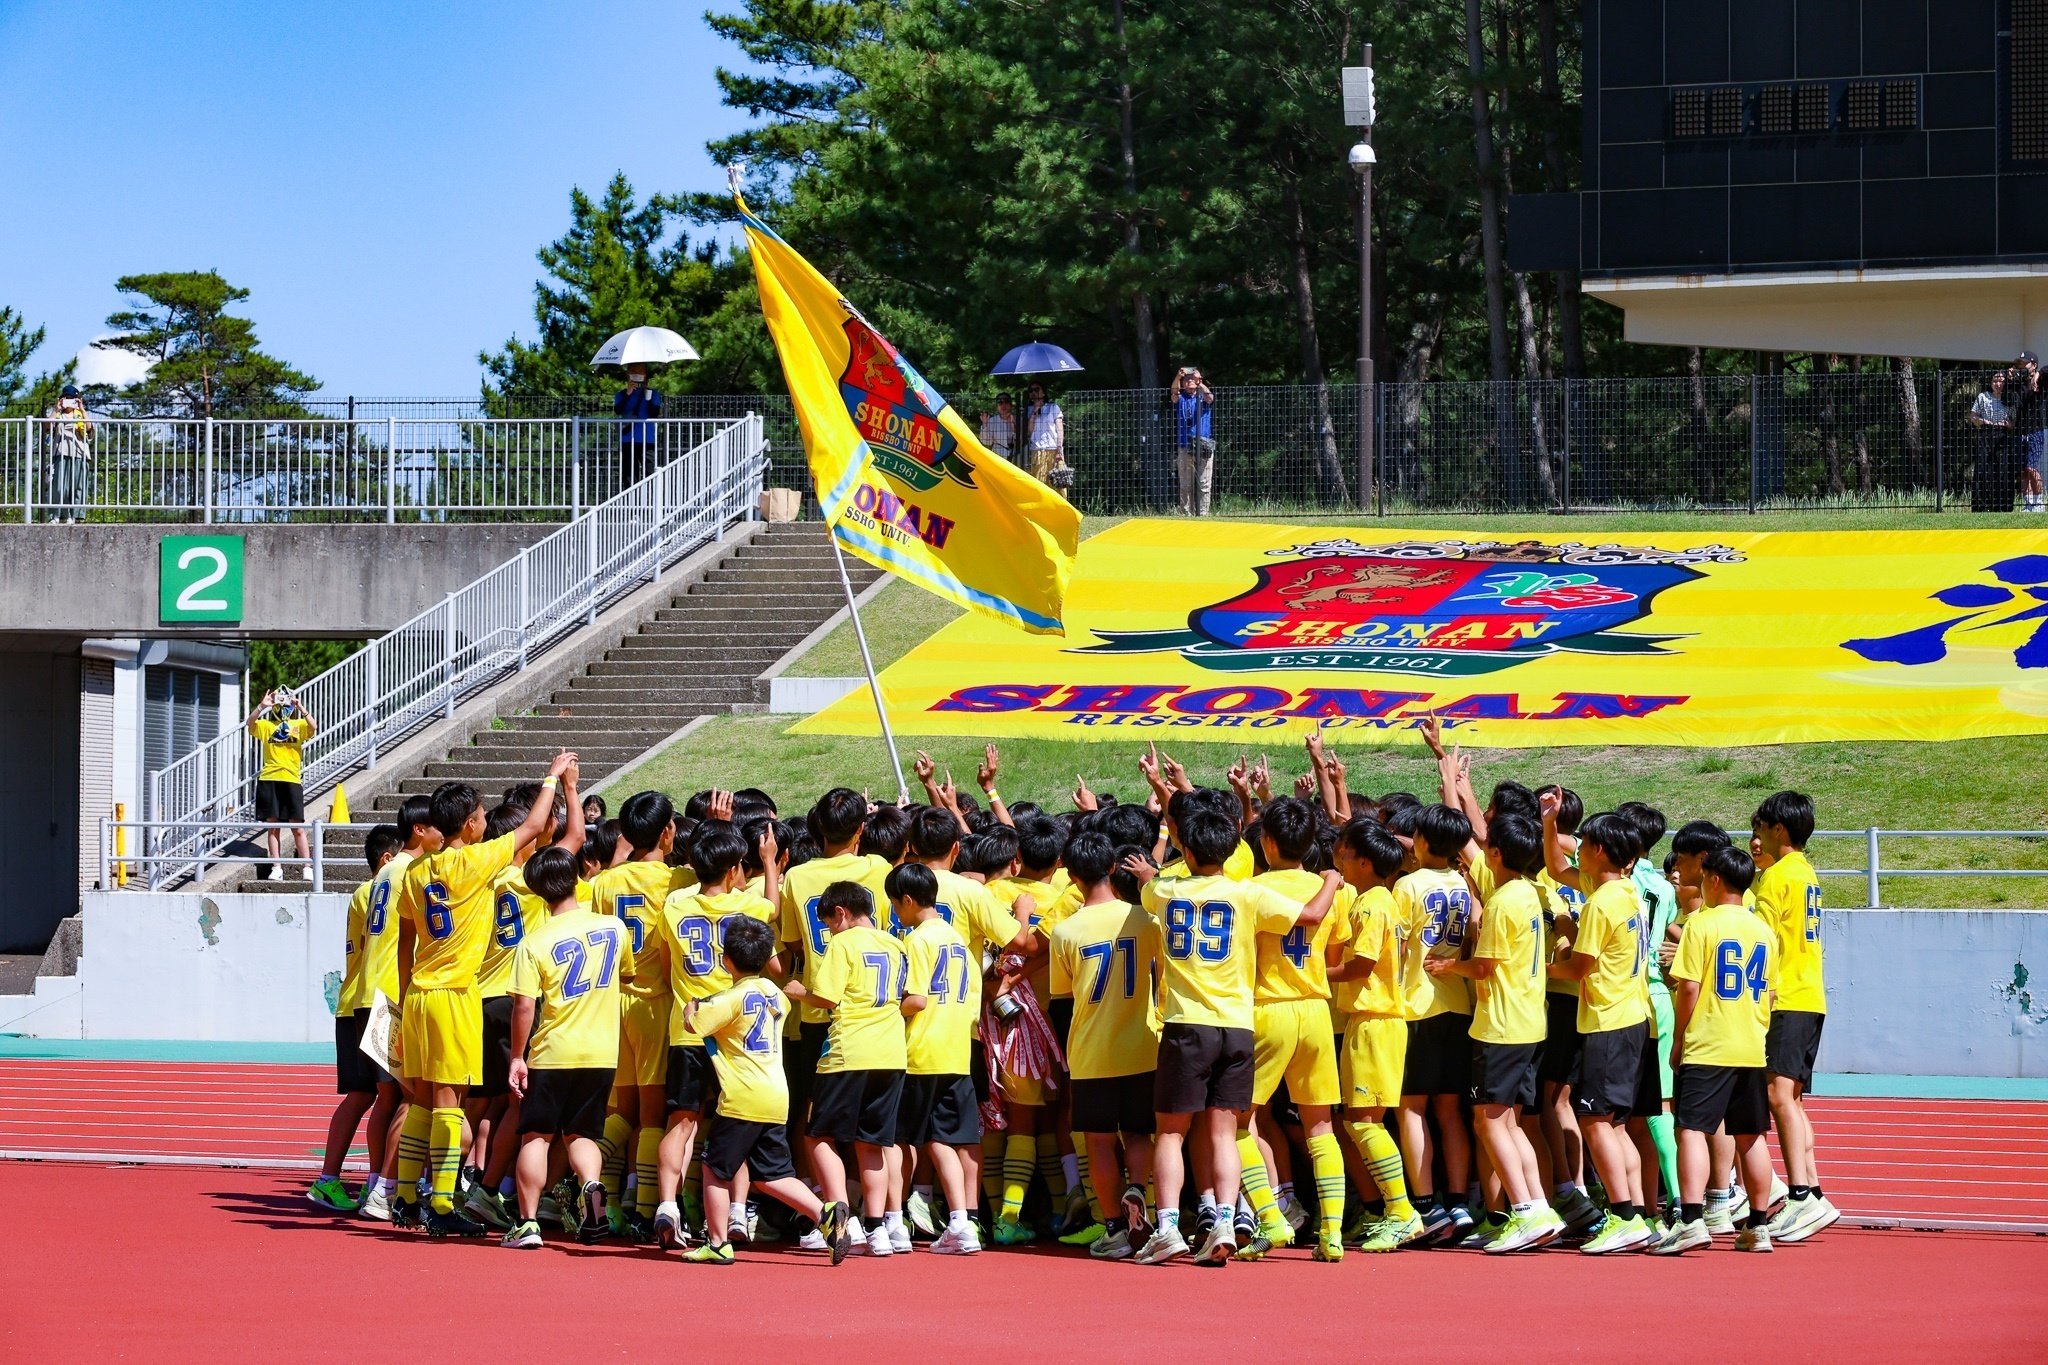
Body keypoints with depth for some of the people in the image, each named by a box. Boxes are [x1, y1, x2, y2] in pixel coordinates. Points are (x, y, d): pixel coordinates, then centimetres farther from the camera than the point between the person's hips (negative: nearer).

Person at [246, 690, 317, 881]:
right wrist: (261, 707, -17)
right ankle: (276, 868, 6)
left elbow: (313, 727, -8)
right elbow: (250, 725, -6)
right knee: (273, 826, 2)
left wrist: (301, 709, -17)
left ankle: (307, 868, -2)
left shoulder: (298, 725, 11)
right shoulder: (266, 726, 12)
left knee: (298, 827, -3)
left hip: (291, 779, -1)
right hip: (269, 779, 1)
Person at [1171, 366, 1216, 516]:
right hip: (1184, 447, 1)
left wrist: (1199, 383, -33)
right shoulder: (1180, 399, 10)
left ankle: (1203, 514, 1)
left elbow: (1209, 397, -14)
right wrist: (1178, 376, -32)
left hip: (1204, 447, -1)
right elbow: (1174, 391, -11)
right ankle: (1186, 514, 3)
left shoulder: (1203, 397, 9)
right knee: (1185, 485, 1)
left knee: (1204, 485, -2)